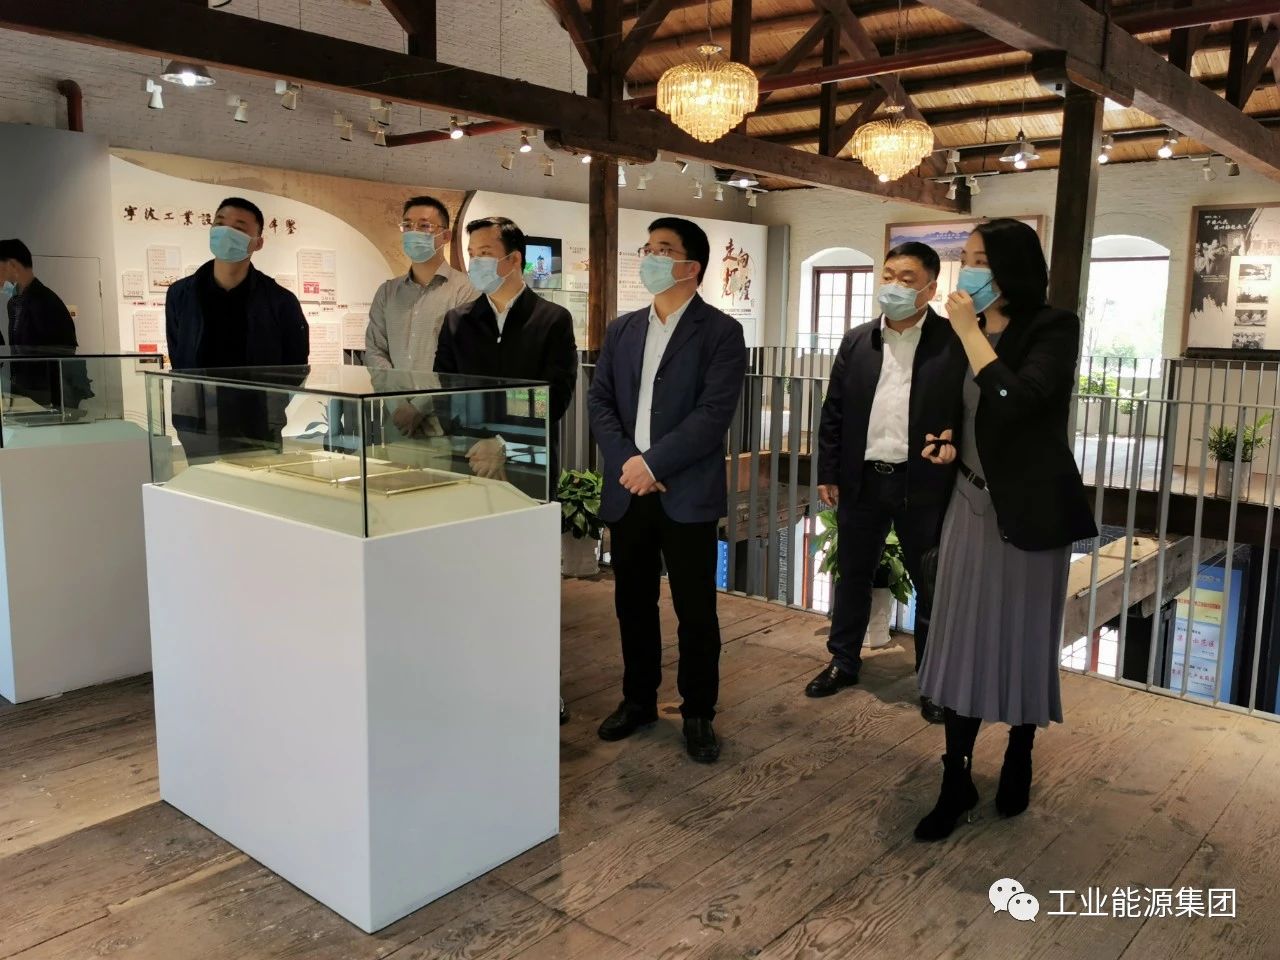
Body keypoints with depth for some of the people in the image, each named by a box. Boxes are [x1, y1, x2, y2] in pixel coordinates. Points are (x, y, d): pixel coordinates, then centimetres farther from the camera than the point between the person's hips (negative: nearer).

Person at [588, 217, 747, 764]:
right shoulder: (622, 329, 13)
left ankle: (698, 714, 21)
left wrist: (653, 463, -18)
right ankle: (638, 700, 30)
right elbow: (599, 400, 7)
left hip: (687, 495, -4)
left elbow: (714, 413, -14)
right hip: (627, 491, 5)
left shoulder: (721, 332, -4)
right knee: (633, 605, 14)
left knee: (695, 612, 4)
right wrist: (626, 461, -9)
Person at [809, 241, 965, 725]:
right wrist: (827, 473, 5)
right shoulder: (856, 341, 6)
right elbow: (833, 412, 7)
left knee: (932, 585, 8)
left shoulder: (955, 343, -6)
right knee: (853, 576, 15)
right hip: (862, 480, 4)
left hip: (924, 484, -3)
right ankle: (843, 661, 32)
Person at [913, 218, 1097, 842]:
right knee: (962, 640, 5)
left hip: (1028, 508, -5)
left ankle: (1018, 762, 30)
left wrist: (971, 333, -20)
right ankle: (956, 781, 14)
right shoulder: (967, 333, 7)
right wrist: (950, 442, 1)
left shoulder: (1052, 328, -11)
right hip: (972, 502, 5)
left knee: (1022, 640, 8)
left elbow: (1016, 402, -27)